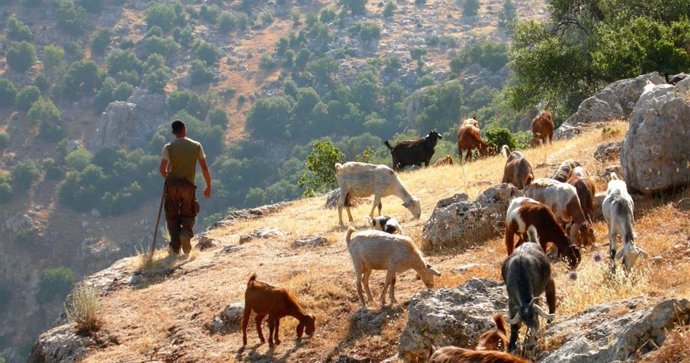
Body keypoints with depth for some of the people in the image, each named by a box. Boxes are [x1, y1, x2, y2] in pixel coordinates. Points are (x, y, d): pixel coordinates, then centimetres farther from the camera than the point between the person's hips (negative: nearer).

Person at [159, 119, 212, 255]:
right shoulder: (196, 146, 2)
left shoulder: (168, 147, -2)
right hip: (188, 185, 1)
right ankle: (186, 232, -16)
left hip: (172, 184, -1)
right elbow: (204, 167, 2)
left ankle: (175, 246, -3)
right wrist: (208, 186, 11)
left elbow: (162, 169, -10)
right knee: (188, 214, 15)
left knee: (172, 216, 10)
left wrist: (168, 178, 11)